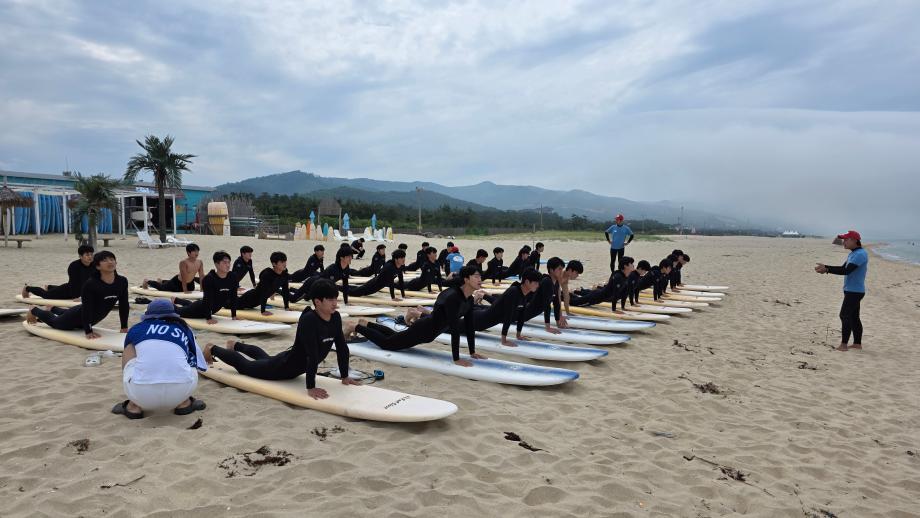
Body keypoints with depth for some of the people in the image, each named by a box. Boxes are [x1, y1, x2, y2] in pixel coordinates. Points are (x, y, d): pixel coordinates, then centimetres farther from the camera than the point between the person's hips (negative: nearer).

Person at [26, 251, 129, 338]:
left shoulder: (122, 282, -21)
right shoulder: (91, 284, -35)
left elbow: (124, 305, -12)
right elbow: (87, 308, -32)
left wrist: (124, 327, -10)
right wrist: (88, 331, -32)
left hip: (94, 319, 6)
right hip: (79, 314, -6)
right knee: (56, 323, 24)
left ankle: (52, 309, 65)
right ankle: (35, 311, 53)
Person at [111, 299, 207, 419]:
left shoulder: (136, 329, 23)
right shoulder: (184, 330, 23)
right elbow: (199, 365, 28)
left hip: (141, 395, -1)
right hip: (180, 392, 1)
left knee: (130, 347, 26)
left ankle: (134, 406, 18)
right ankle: (184, 403, 16)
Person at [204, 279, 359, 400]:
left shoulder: (335, 317, -15)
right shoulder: (308, 320, -38)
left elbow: (342, 347, -8)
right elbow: (312, 354, -42)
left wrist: (345, 376, -7)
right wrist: (311, 387, -43)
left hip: (297, 368, 8)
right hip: (284, 366, -8)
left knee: (267, 359, 38)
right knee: (244, 365, 18)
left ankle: (235, 345, 65)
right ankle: (212, 349, 43)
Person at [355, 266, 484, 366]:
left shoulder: (469, 299, -8)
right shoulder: (453, 297, -36)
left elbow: (469, 326, -1)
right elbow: (454, 329, -38)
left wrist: (472, 352, -2)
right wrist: (456, 359, -37)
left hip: (431, 328, 9)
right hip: (423, 329, -9)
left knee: (394, 336, 31)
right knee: (386, 343, 10)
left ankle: (365, 324, 49)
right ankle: (356, 326, 30)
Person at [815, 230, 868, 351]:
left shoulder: (860, 254, -18)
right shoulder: (853, 254, 14)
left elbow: (846, 271, -25)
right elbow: (843, 268, 16)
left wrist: (827, 270, -24)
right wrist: (825, 267, 3)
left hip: (854, 291, -10)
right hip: (853, 291, 10)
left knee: (845, 316, -9)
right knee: (853, 317, 14)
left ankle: (843, 345, -7)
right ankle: (857, 343, 20)